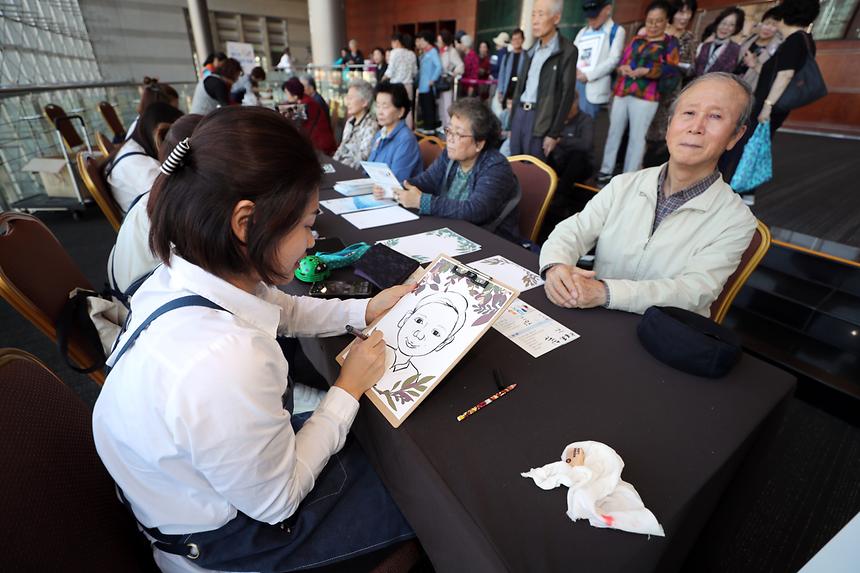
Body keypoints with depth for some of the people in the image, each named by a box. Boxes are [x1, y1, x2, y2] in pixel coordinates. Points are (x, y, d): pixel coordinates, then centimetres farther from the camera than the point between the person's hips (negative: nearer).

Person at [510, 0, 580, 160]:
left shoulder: (567, 51, -6)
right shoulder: (532, 50, 15)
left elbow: (567, 95, -9)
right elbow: (521, 85, 16)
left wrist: (554, 133, -14)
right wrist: (511, 122, 12)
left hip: (540, 118, -6)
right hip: (520, 113, 7)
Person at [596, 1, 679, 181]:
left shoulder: (670, 43, 5)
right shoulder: (636, 40, 19)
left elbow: (672, 69, -7)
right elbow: (622, 62, 16)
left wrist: (646, 71, -21)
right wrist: (623, 69, -9)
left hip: (645, 97, -4)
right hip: (622, 92, 4)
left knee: (637, 137, -3)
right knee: (614, 132, 5)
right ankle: (606, 170, 13)